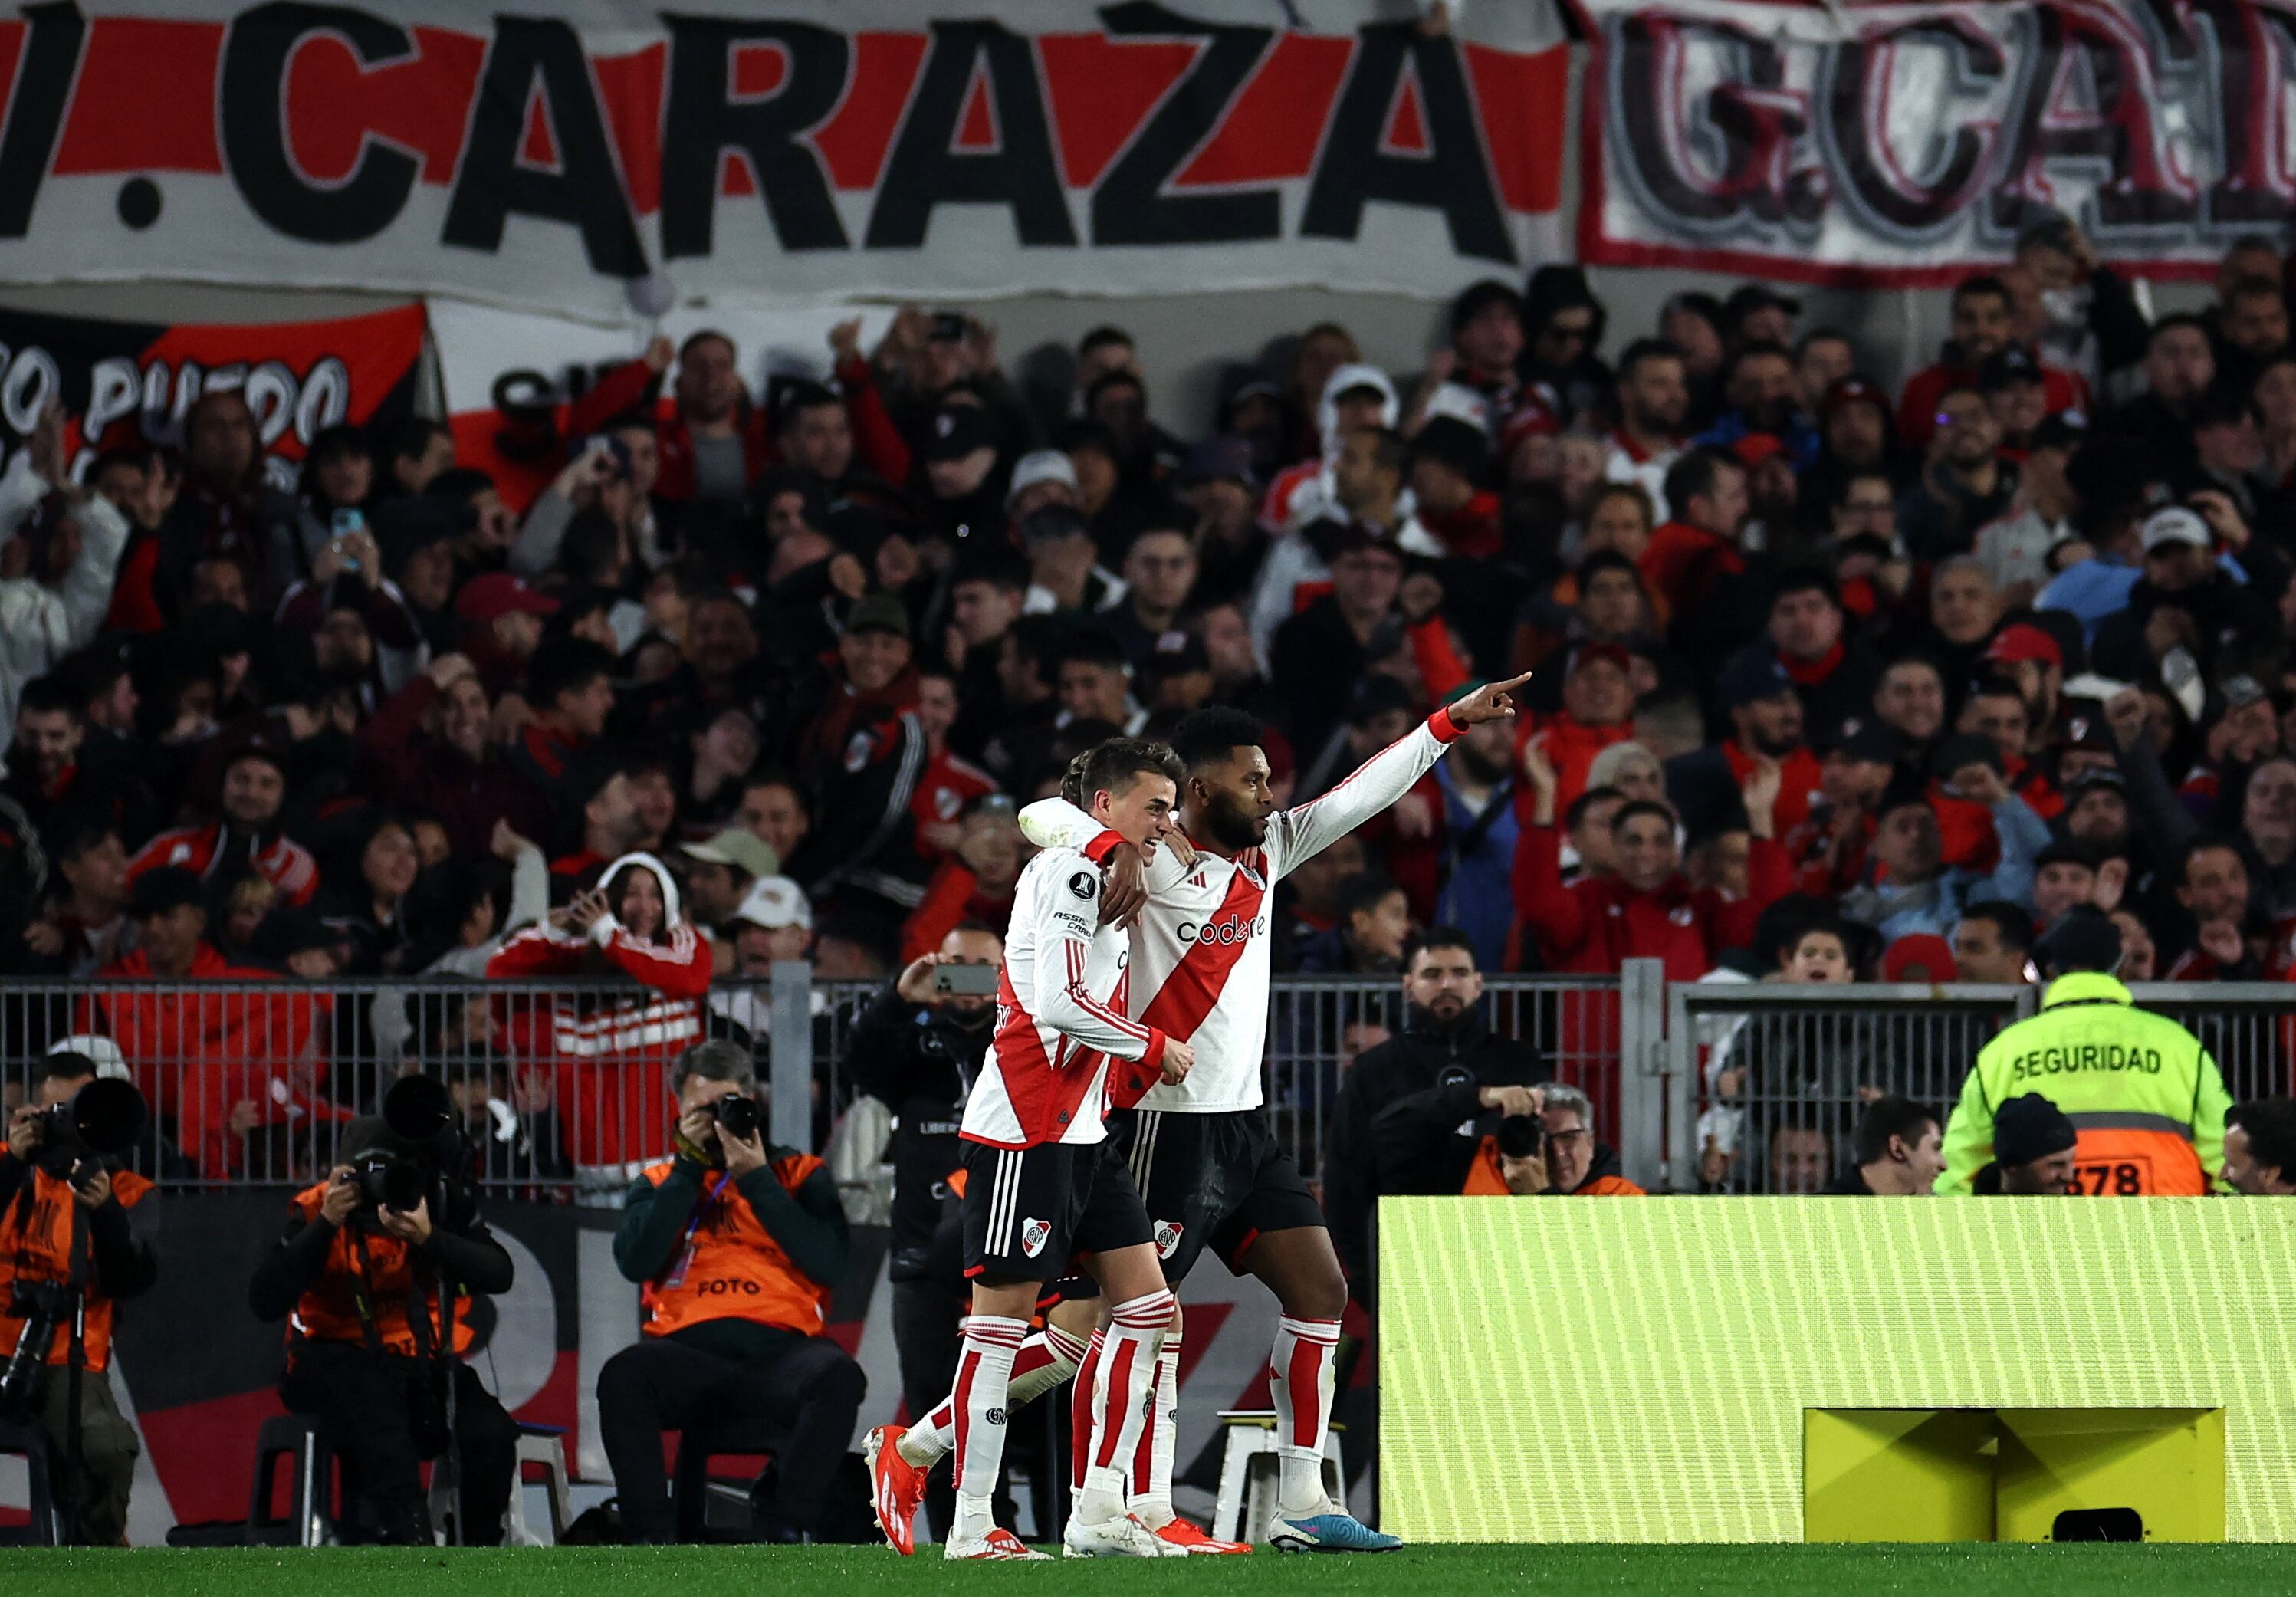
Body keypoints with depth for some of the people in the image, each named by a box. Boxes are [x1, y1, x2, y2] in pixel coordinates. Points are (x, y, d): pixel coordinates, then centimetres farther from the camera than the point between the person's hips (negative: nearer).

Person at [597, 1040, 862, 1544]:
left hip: (780, 1354, -1)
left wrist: (758, 1181, -1)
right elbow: (635, 1262, 2)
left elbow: (830, 1264, 0)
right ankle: (652, 1535, -28)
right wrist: (690, 1167, 3)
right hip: (688, 1356, 1)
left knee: (837, 1374, -35)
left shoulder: (799, 1174, 18)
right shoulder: (661, 1181, 22)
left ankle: (790, 1530, -30)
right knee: (624, 1375, -33)